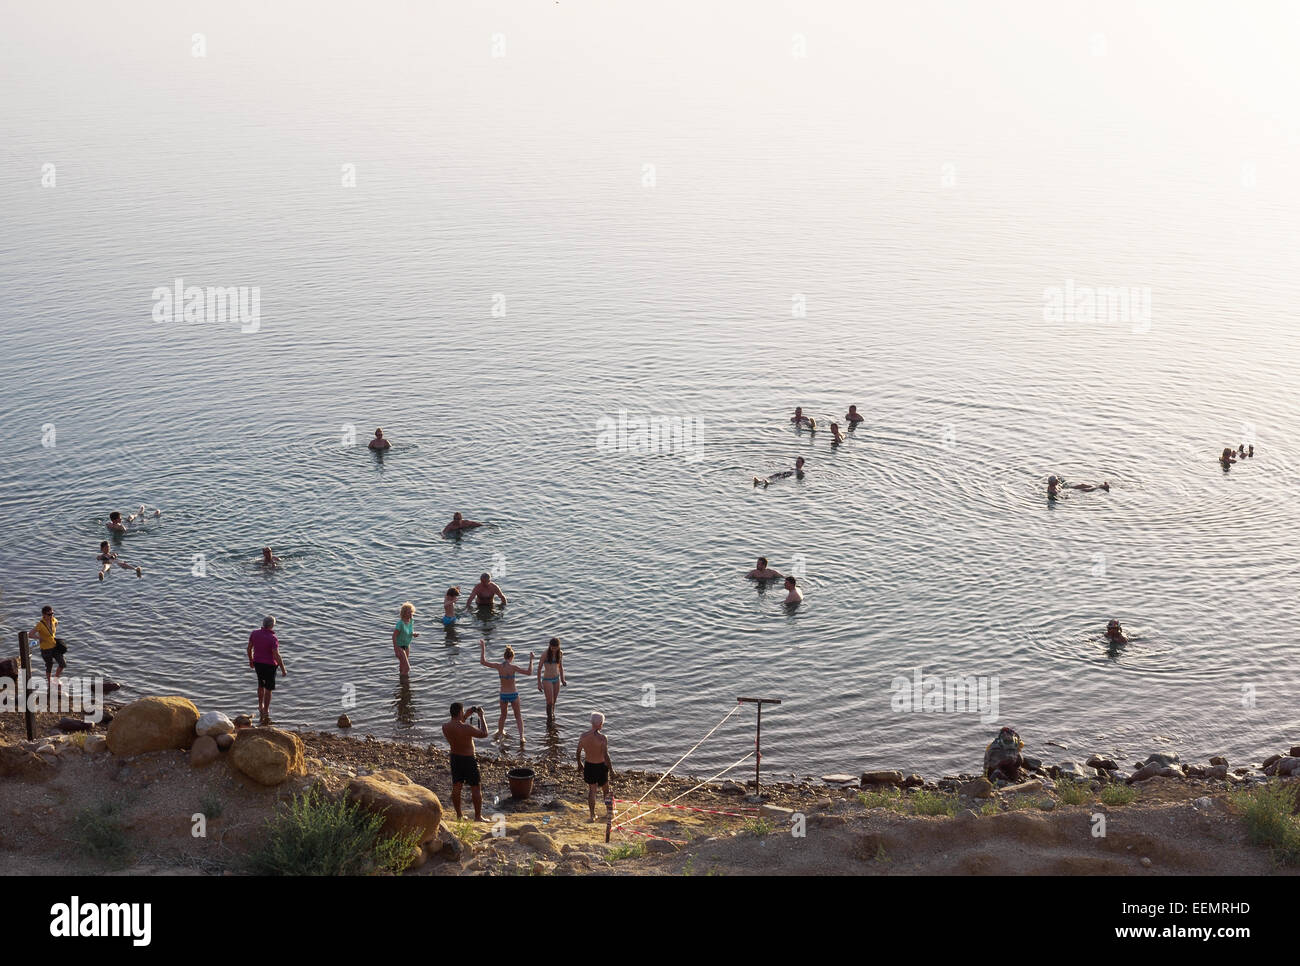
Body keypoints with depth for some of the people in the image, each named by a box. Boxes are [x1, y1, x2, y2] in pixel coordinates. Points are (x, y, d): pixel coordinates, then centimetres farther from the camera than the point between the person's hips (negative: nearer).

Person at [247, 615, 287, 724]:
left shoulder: (254, 633, -7)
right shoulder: (273, 638, -24)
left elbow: (249, 648, 4)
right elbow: (276, 656, -26)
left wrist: (251, 661, 21)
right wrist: (283, 669, -15)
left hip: (257, 663, 6)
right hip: (269, 665, -6)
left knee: (261, 684, 27)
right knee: (268, 689, 8)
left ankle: (261, 706, 38)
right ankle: (265, 712, 14)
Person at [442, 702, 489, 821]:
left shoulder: (445, 727, -9)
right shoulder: (466, 728, -28)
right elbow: (484, 734, -16)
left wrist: (466, 716, 11)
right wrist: (481, 717, -10)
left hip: (455, 758, 6)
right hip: (468, 759, -6)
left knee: (456, 786, 16)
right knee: (476, 788, 7)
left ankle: (459, 815, 25)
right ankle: (478, 816, 12)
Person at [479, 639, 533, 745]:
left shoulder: (498, 666, -9)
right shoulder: (513, 667, -19)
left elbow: (483, 662, -2)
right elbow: (529, 672, -17)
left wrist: (483, 649, 3)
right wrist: (531, 660, -10)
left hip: (503, 695, 3)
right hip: (513, 694, -3)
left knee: (503, 716, 26)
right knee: (518, 717, 13)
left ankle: (499, 734, 40)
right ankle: (521, 737, 1)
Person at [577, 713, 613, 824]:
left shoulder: (583, 736, -9)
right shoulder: (602, 738, -23)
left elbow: (578, 752, 1)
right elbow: (606, 756, -23)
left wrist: (580, 764, 17)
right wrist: (611, 768, -9)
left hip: (588, 766, 3)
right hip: (600, 766, -3)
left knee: (591, 790, 18)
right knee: (606, 790, 17)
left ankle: (592, 815, 23)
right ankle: (609, 814, 30)